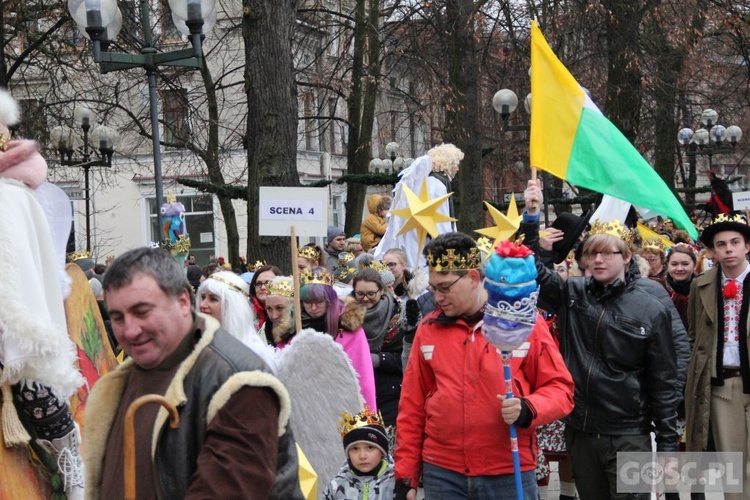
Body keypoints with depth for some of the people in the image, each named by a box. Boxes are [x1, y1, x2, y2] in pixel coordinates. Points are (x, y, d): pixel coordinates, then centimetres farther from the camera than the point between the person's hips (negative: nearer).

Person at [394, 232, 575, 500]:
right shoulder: (428, 328, 5)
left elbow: (559, 388, 0)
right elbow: (412, 406, 8)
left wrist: (527, 409, -20)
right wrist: (405, 475, 7)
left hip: (510, 474, -2)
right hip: (442, 473, 2)